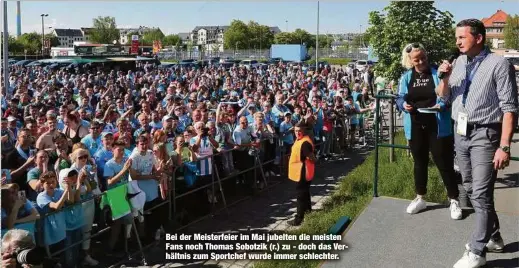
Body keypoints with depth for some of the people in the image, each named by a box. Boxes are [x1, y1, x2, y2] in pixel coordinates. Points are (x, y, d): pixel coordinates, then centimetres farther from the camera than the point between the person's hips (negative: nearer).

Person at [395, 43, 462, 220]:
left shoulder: (437, 73, -3)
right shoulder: (406, 77, 6)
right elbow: (400, 98, 9)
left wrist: (441, 105, -22)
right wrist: (403, 105, -13)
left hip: (437, 126, -3)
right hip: (415, 127, 3)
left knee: (444, 163, 1)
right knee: (420, 163, 15)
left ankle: (454, 200, 15)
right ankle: (420, 198, 29)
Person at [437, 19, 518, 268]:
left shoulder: (499, 64, -11)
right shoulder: (458, 63, 7)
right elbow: (443, 96, 15)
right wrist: (444, 78, -6)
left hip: (484, 135, -7)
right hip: (460, 133, 7)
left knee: (481, 194, -4)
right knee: (471, 190, 16)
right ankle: (492, 237, 33)